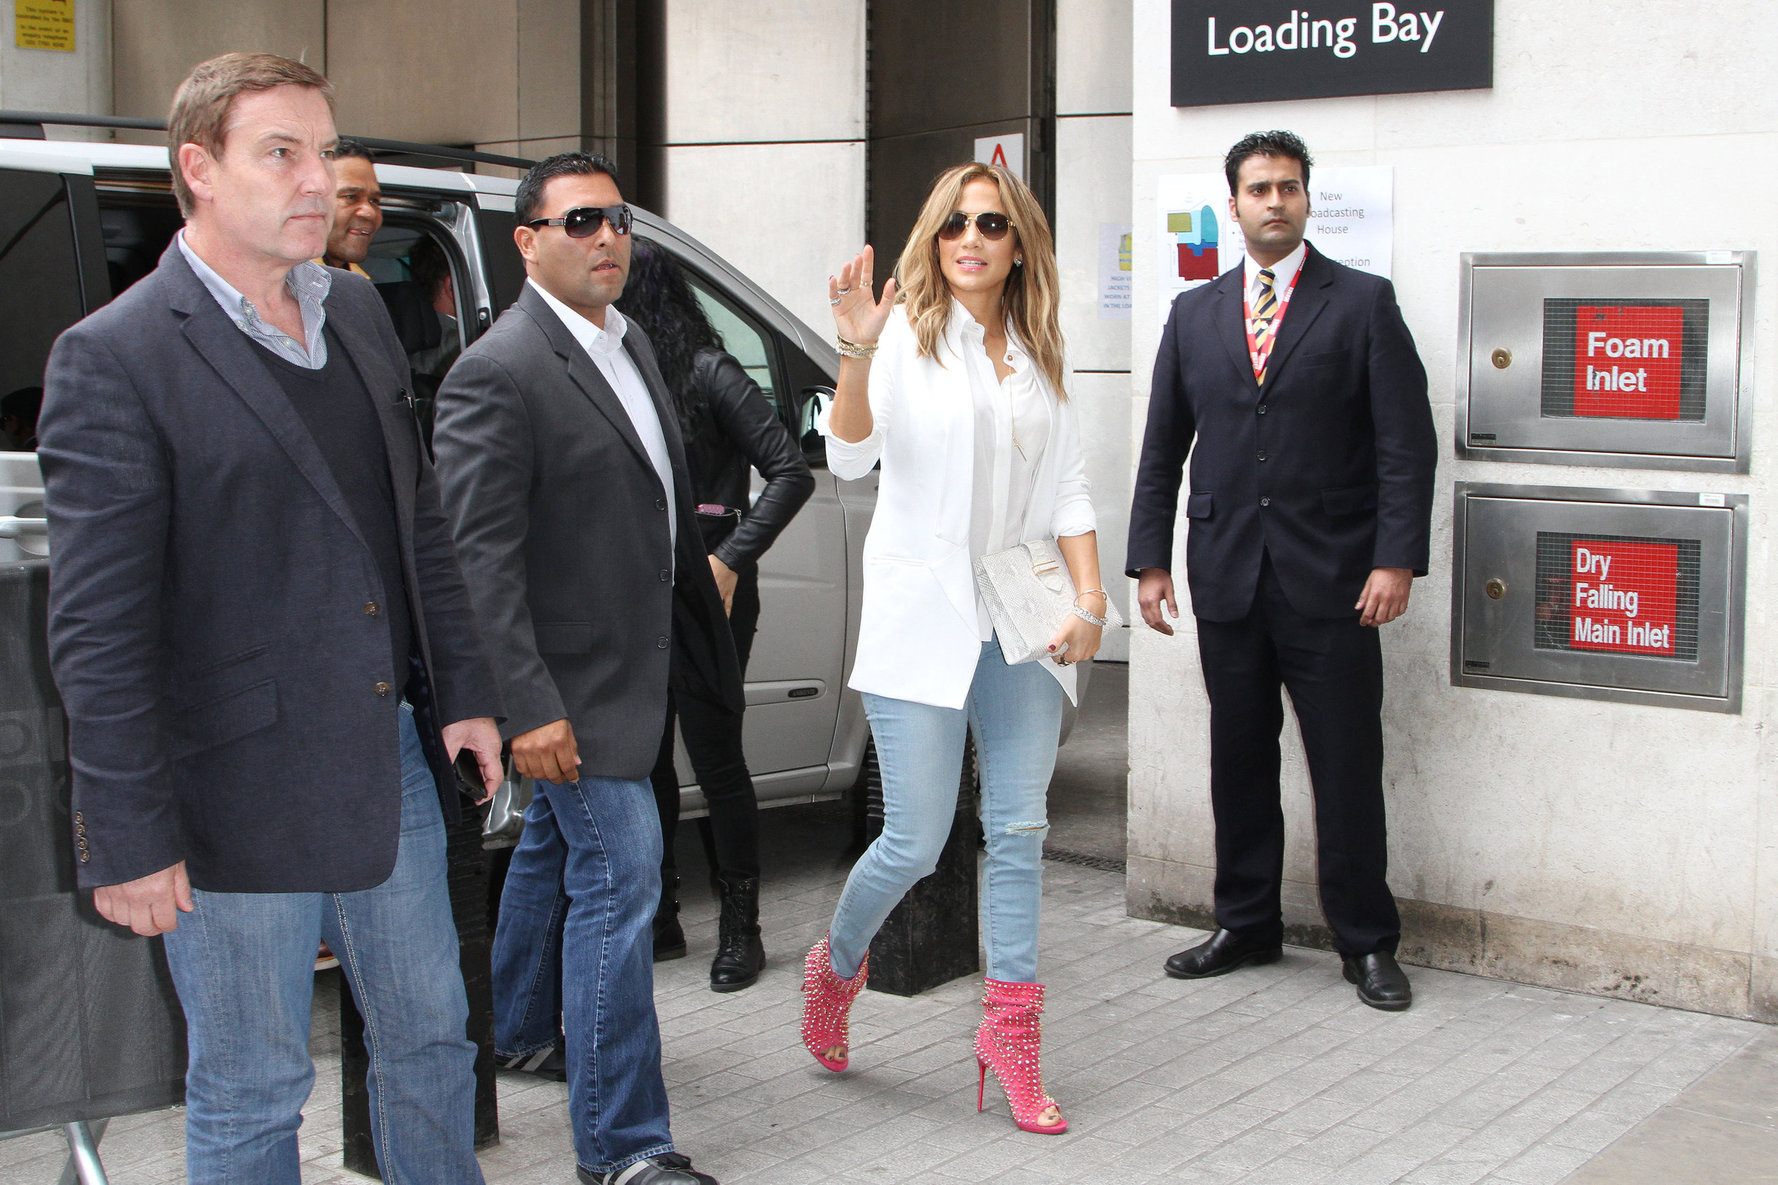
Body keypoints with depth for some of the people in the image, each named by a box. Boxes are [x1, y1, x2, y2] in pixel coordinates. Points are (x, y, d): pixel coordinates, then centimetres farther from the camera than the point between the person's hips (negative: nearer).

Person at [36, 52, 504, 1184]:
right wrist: (129, 836, -16)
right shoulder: (115, 357, -14)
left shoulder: (357, 310, 8)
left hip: (393, 763, 7)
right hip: (241, 794, -6)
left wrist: (465, 690, 12)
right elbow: (98, 630, -15)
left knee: (431, 1037, 19)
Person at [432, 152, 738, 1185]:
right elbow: (480, 556, -22)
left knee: (558, 846, 24)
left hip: (636, 664, 9)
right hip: (574, 681, -9)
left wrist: (703, 585, 23)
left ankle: (515, 1028, 46)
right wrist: (528, 706, -25)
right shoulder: (498, 373, -20)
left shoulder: (630, 344, 9)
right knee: (620, 875, -9)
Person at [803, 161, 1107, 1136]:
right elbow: (849, 458, -17)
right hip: (923, 621, -5)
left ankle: (1010, 1032, 12)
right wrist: (858, 349, -32)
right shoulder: (906, 337, -3)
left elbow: (1067, 492, 15)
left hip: (1020, 622, 5)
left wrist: (1091, 598, 2)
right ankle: (835, 966, 26)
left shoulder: (1039, 356, 13)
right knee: (915, 843, -3)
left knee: (1018, 831, 2)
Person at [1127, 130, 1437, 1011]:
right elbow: (1162, 449, 13)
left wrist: (1397, 559, -11)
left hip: (1329, 578, -3)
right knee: (1238, 761, 10)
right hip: (1227, 576, 4)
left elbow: (1406, 443, -3)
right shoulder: (1194, 314, 13)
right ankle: (1246, 924, 24)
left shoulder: (1363, 303, 2)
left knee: (1347, 766, 0)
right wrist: (1150, 560, 6)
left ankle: (1366, 943, 12)